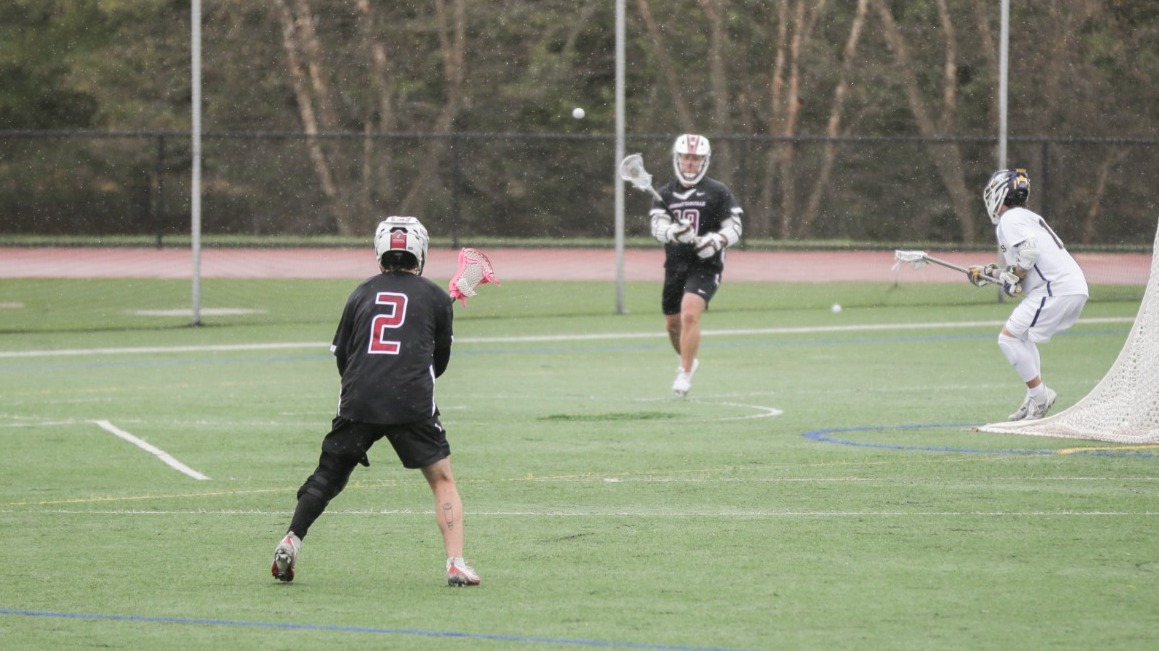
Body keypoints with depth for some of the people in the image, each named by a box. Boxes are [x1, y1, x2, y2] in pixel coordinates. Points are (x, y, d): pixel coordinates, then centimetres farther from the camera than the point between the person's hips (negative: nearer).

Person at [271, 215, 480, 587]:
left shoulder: (363, 293, 16)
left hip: (357, 402, 2)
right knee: (442, 479, 6)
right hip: (413, 403, -2)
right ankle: (456, 563, -6)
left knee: (327, 477, 15)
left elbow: (341, 355, 18)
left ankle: (291, 541, 4)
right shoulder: (436, 297, 11)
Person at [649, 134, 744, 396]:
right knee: (673, 323, 13)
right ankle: (688, 360, 42)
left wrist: (717, 241, -25)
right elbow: (657, 226, -7)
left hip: (705, 266, -5)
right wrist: (672, 232, -30)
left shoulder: (718, 192, -2)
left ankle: (685, 374, -17)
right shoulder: (665, 194, 8)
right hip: (675, 266, 5)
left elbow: (734, 228, -4)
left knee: (690, 315, -22)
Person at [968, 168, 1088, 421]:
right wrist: (989, 273, 29)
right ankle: (1035, 400, 22)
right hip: (1074, 287, 10)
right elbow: (1020, 270, 25)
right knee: (1021, 335, 26)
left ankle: (1039, 394, -8)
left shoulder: (1010, 219, -4)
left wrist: (1013, 277, -9)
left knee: (1009, 337, -8)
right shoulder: (1027, 218, 26)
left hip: (1057, 289, -10)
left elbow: (1030, 249, -20)